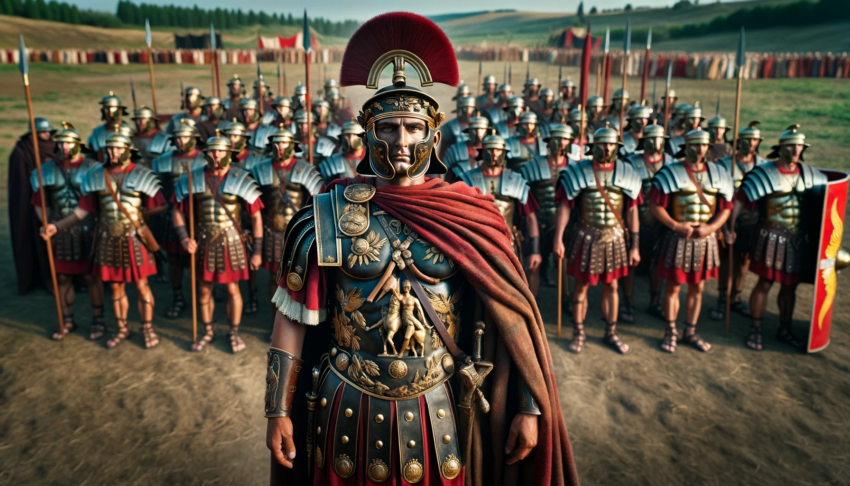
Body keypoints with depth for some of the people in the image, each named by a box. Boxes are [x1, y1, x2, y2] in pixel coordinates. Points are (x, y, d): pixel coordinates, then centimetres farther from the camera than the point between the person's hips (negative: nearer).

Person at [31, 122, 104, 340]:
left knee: (91, 276, 4)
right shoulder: (47, 170, 5)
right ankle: (67, 320, 25)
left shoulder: (91, 168, -5)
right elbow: (39, 203, 13)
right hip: (59, 233, 4)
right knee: (62, 277, 11)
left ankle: (97, 320, 17)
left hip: (86, 232, -3)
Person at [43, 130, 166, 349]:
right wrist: (57, 226, -6)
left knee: (141, 285, 4)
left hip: (135, 238, -2)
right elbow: (82, 210, 3)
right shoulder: (96, 176, 3)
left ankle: (148, 329, 19)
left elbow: (160, 206, -1)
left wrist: (138, 213, -4)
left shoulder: (141, 175, -4)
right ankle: (122, 330, 28)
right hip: (108, 240, 3)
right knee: (116, 287, 12)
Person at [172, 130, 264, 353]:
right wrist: (183, 237, -7)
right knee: (204, 290, 13)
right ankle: (207, 332, 32)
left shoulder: (240, 180, -8)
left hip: (231, 242, -2)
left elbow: (256, 216, -5)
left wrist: (257, 251, -6)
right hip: (203, 243, 2)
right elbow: (177, 211, 8)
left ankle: (234, 333, 25)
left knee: (232, 289, 6)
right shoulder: (193, 178, -1)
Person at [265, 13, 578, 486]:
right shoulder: (328, 214, -7)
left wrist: (530, 407, -7)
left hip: (438, 411, 0)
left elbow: (510, 315, -5)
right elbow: (294, 318, -3)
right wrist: (279, 411, -2)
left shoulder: (468, 215, -7)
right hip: (349, 410, 1)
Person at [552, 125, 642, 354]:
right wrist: (558, 239, -14)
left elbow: (632, 211, 3)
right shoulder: (578, 171, -5)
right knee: (582, 285, 7)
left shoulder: (627, 173, 2)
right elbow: (564, 206, -7)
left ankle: (611, 333, 27)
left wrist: (634, 246, 2)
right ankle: (578, 333, 22)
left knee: (611, 286, 12)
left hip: (615, 238, 2)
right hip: (585, 238, -2)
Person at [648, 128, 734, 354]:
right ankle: (671, 331, 20)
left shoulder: (718, 174, 5)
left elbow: (726, 207, 6)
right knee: (674, 287, 5)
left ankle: (691, 332, 26)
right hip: (677, 238, -4)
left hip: (706, 238, 4)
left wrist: (710, 227, -10)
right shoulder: (670, 173, -7)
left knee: (697, 287, 12)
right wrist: (676, 226, -18)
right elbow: (655, 205, -10)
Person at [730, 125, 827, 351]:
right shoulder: (765, 172, -10)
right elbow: (740, 200, -12)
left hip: (797, 239, 5)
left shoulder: (809, 174, 6)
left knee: (790, 285, 13)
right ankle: (755, 330, 10)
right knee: (765, 283, -2)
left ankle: (785, 330, 27)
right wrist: (731, 228, -15)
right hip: (771, 237, -5)